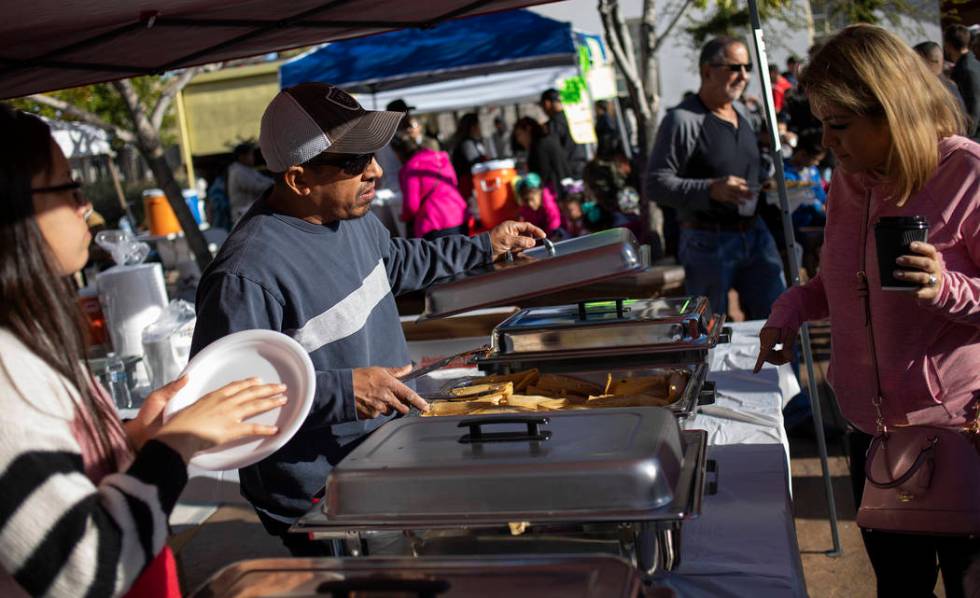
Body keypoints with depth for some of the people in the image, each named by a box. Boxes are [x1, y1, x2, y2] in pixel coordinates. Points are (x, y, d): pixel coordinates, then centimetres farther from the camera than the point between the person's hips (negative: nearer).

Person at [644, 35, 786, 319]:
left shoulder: (741, 111, 14)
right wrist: (711, 190, -27)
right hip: (709, 241, -7)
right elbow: (654, 185, -18)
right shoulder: (683, 120, -12)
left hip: (755, 234, 7)